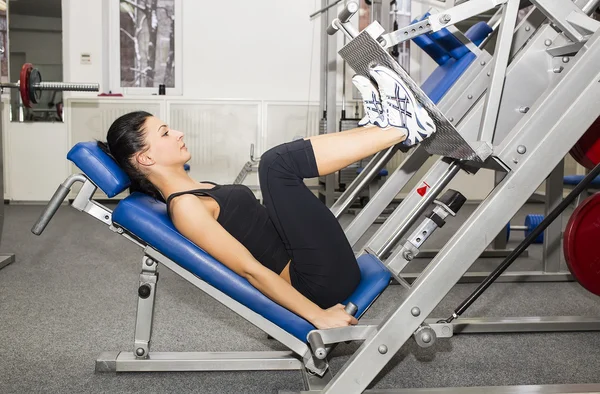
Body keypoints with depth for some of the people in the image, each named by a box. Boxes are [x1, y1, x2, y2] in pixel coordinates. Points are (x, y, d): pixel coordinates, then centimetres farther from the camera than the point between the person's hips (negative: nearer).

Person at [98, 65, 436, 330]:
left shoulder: (193, 191, 16)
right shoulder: (184, 206, -14)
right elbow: (250, 269, -20)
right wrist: (318, 315, -22)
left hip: (298, 257, 10)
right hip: (323, 278, -10)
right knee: (278, 163, -22)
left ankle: (380, 125, -4)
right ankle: (399, 130, -9)